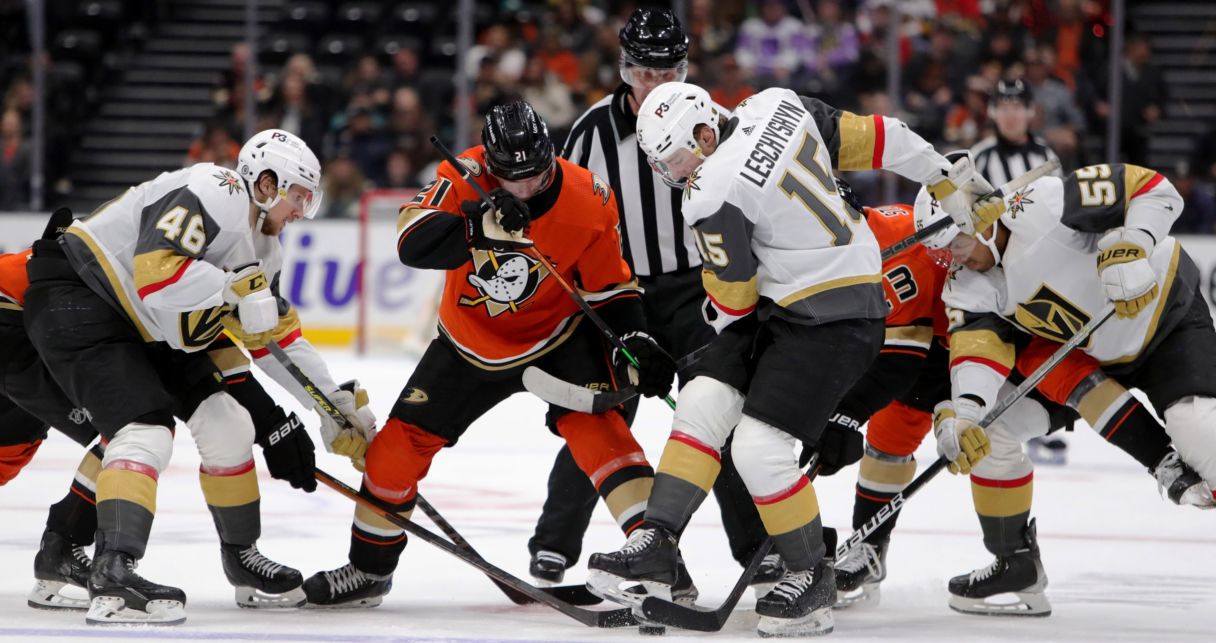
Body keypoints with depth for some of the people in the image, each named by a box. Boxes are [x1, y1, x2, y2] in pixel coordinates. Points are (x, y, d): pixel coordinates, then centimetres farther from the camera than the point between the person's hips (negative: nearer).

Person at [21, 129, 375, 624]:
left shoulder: (262, 250, 11)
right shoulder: (213, 193, -21)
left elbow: (278, 335, 19)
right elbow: (156, 269, -33)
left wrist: (337, 403, 17)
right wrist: (237, 291, -30)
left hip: (146, 331, 10)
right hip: (75, 299, -10)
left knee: (227, 425, 10)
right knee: (146, 430, -26)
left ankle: (242, 555, 28)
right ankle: (112, 576, -37)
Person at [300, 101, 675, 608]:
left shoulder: (587, 201, -22)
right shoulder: (464, 179, -23)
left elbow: (610, 289, -11)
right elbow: (412, 243, -37)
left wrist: (634, 339, -26)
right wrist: (481, 226, -51)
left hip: (557, 335, -2)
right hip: (472, 338, 2)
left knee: (590, 422, -26)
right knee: (404, 436, 1)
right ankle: (369, 568, 19)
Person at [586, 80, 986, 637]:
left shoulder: (712, 195, -23)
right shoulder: (778, 105, -1)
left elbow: (733, 295, -10)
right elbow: (867, 137, 7)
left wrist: (725, 320, 14)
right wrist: (941, 175, 21)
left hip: (833, 320, -10)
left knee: (758, 449, -12)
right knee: (701, 405, 3)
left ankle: (811, 577, 6)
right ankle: (655, 548, 3)